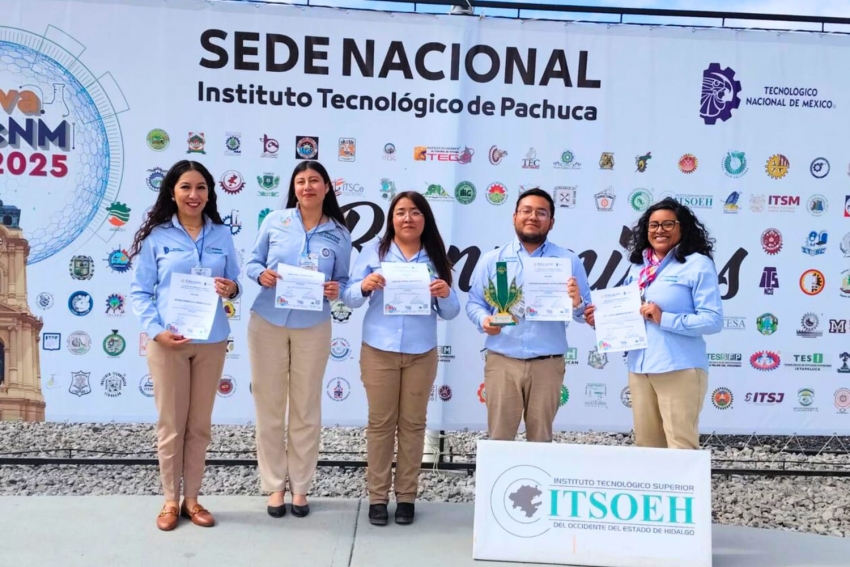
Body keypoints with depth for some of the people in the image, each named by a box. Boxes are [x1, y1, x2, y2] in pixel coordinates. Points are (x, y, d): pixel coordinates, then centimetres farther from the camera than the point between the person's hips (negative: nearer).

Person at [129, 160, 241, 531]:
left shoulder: (222, 235, 6)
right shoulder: (156, 236, -2)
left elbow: (234, 284, 11)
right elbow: (139, 292, -1)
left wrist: (231, 289, -13)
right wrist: (156, 330, -15)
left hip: (211, 341, 3)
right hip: (168, 341, -2)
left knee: (200, 424, 11)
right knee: (171, 424, 7)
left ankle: (192, 498, 25)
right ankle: (170, 500, 23)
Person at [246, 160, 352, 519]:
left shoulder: (339, 234, -1)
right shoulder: (275, 221, -1)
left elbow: (343, 280, 4)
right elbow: (252, 261, 5)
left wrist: (335, 290, -17)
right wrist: (261, 274, -17)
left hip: (313, 328, 0)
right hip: (268, 323, 0)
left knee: (306, 409, 9)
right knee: (269, 407, 7)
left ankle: (300, 486, 24)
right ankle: (275, 485, 22)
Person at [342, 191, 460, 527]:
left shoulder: (436, 257, 4)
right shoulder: (374, 251, 2)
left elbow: (450, 313, 4)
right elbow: (349, 299, -1)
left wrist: (445, 294, -16)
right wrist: (364, 286, -21)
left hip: (422, 353, 1)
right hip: (379, 351, -1)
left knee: (413, 423, 8)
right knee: (380, 423, 6)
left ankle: (406, 496, 19)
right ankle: (377, 497, 15)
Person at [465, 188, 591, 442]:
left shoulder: (569, 261, 7)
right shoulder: (491, 260, 8)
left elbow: (587, 314, 4)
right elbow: (474, 302, 5)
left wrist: (577, 303, -18)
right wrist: (484, 319, -15)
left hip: (547, 364, 0)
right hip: (501, 361, 0)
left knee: (541, 438, 12)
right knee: (499, 437, 6)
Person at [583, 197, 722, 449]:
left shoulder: (698, 265, -5)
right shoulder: (638, 266, 14)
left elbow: (713, 320, -12)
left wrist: (664, 319, -19)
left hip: (679, 369, -6)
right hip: (639, 368, 6)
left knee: (681, 445, 1)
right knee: (645, 444, 15)